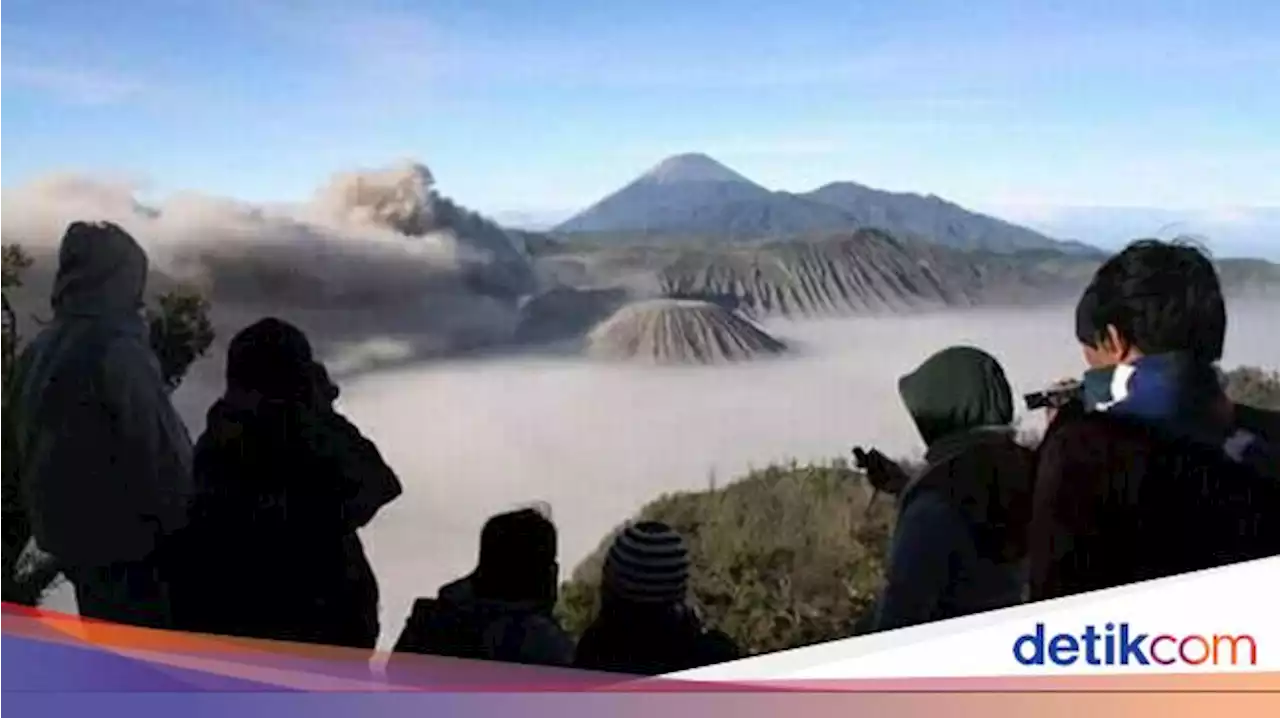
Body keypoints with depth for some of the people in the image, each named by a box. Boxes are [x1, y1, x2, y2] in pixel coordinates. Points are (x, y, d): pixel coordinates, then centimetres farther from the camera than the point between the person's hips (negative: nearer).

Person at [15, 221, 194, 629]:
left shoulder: (39, 351, 8)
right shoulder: (117, 349, -20)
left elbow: (33, 442, 15)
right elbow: (156, 445, -20)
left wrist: (53, 518, 22)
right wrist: (179, 516, -7)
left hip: (68, 527, 9)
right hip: (126, 533, -9)